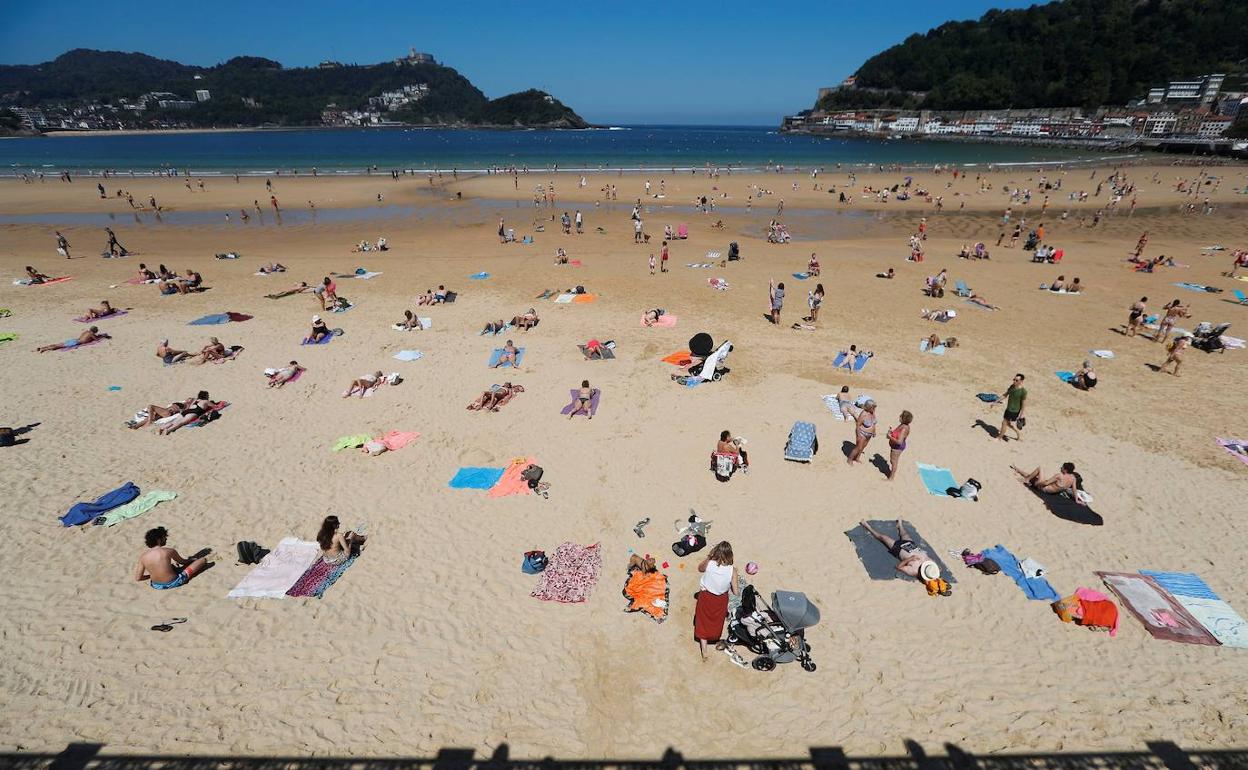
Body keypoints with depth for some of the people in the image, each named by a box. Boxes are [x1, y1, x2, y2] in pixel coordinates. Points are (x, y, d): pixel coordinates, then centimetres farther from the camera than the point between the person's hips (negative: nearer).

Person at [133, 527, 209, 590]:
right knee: (202, 560, 6)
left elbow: (137, 578, -2)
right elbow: (182, 561, 4)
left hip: (156, 586, 5)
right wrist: (192, 559, 24)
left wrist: (152, 575, 13)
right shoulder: (169, 551, -16)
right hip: (173, 583, -5)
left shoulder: (143, 557, -6)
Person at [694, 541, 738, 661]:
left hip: (706, 596, 0)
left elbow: (700, 568, 0)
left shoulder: (709, 564, -25)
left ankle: (704, 651, 21)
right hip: (721, 600, 0)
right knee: (716, 622, 28)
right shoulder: (732, 570, -26)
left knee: (703, 623, 18)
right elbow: (735, 592, -17)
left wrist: (708, 556, -5)